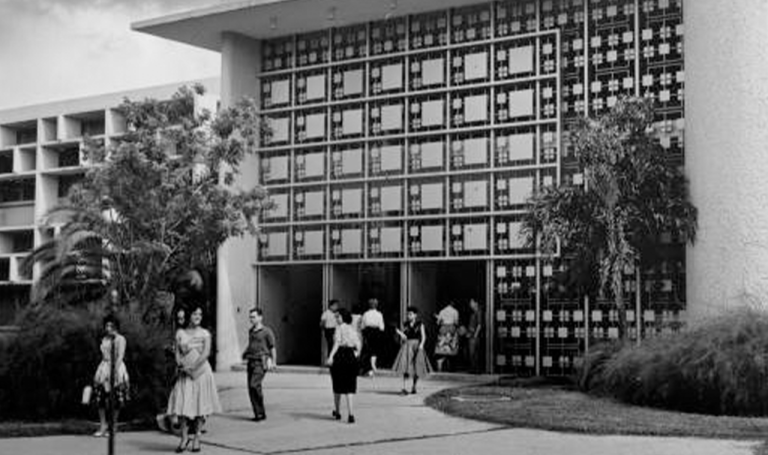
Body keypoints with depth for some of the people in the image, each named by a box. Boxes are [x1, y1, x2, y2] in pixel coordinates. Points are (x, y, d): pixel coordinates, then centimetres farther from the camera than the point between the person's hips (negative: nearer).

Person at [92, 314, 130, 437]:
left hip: (116, 368, -5)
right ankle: (103, 425, 7)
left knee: (116, 401, -3)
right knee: (100, 399, -1)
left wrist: (115, 371, -22)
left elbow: (120, 357, -12)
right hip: (103, 369, 5)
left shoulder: (120, 339, -4)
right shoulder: (104, 339, 14)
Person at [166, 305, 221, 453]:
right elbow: (177, 353, 5)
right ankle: (184, 438, 3)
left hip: (201, 371, -1)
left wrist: (193, 366, -17)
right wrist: (181, 365, -13)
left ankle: (196, 439, 8)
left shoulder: (205, 334, 4)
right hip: (184, 374, 1)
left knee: (200, 404, 0)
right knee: (182, 405, -7)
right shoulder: (180, 333, 9)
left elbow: (206, 353, -7)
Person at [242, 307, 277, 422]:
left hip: (261, 362, -7)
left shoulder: (267, 331, -2)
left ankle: (261, 411, -6)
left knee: (254, 384, -20)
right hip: (251, 362, 7)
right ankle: (258, 413, 7)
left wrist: (274, 362, -3)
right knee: (250, 388, 1)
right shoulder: (251, 331, 16)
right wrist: (245, 353, 13)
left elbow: (273, 348, 1)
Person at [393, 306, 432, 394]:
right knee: (406, 367, -14)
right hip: (407, 347, 0)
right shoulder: (405, 325, 6)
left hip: (416, 347, 0)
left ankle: (414, 386, 29)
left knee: (417, 368, 7)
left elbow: (423, 336, -7)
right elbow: (402, 337, 12)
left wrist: (421, 345, -22)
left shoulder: (420, 324, -1)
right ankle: (404, 388, -21)